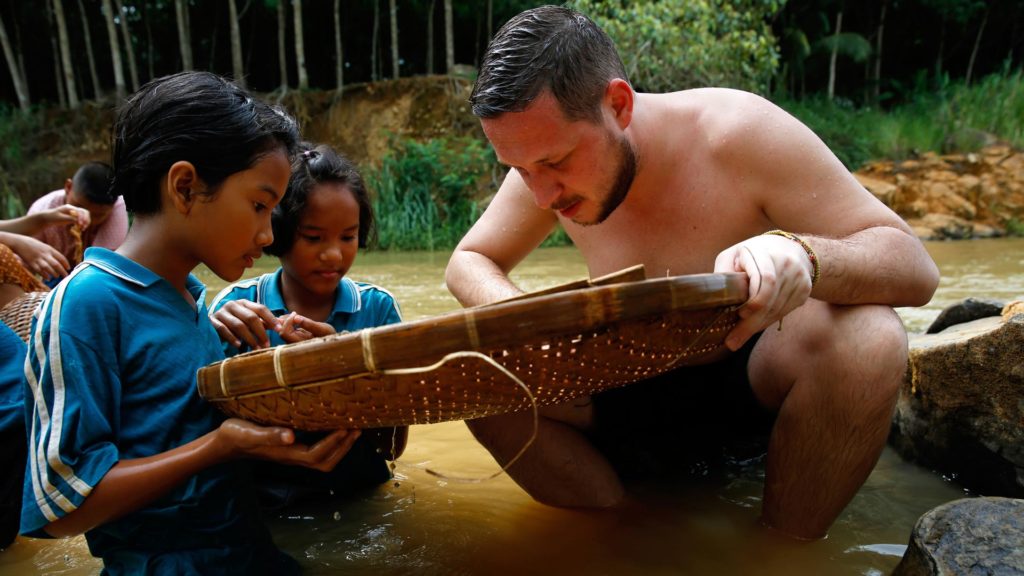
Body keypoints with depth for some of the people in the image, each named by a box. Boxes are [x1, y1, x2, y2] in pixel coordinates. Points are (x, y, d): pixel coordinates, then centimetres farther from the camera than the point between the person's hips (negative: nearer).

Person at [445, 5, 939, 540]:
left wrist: (802, 255, -44)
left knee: (865, 335, -33)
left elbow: (915, 267, -21)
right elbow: (467, 262, 1)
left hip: (752, 375, -2)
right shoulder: (546, 154, -12)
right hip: (633, 387, 3)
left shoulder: (738, 131, -24)